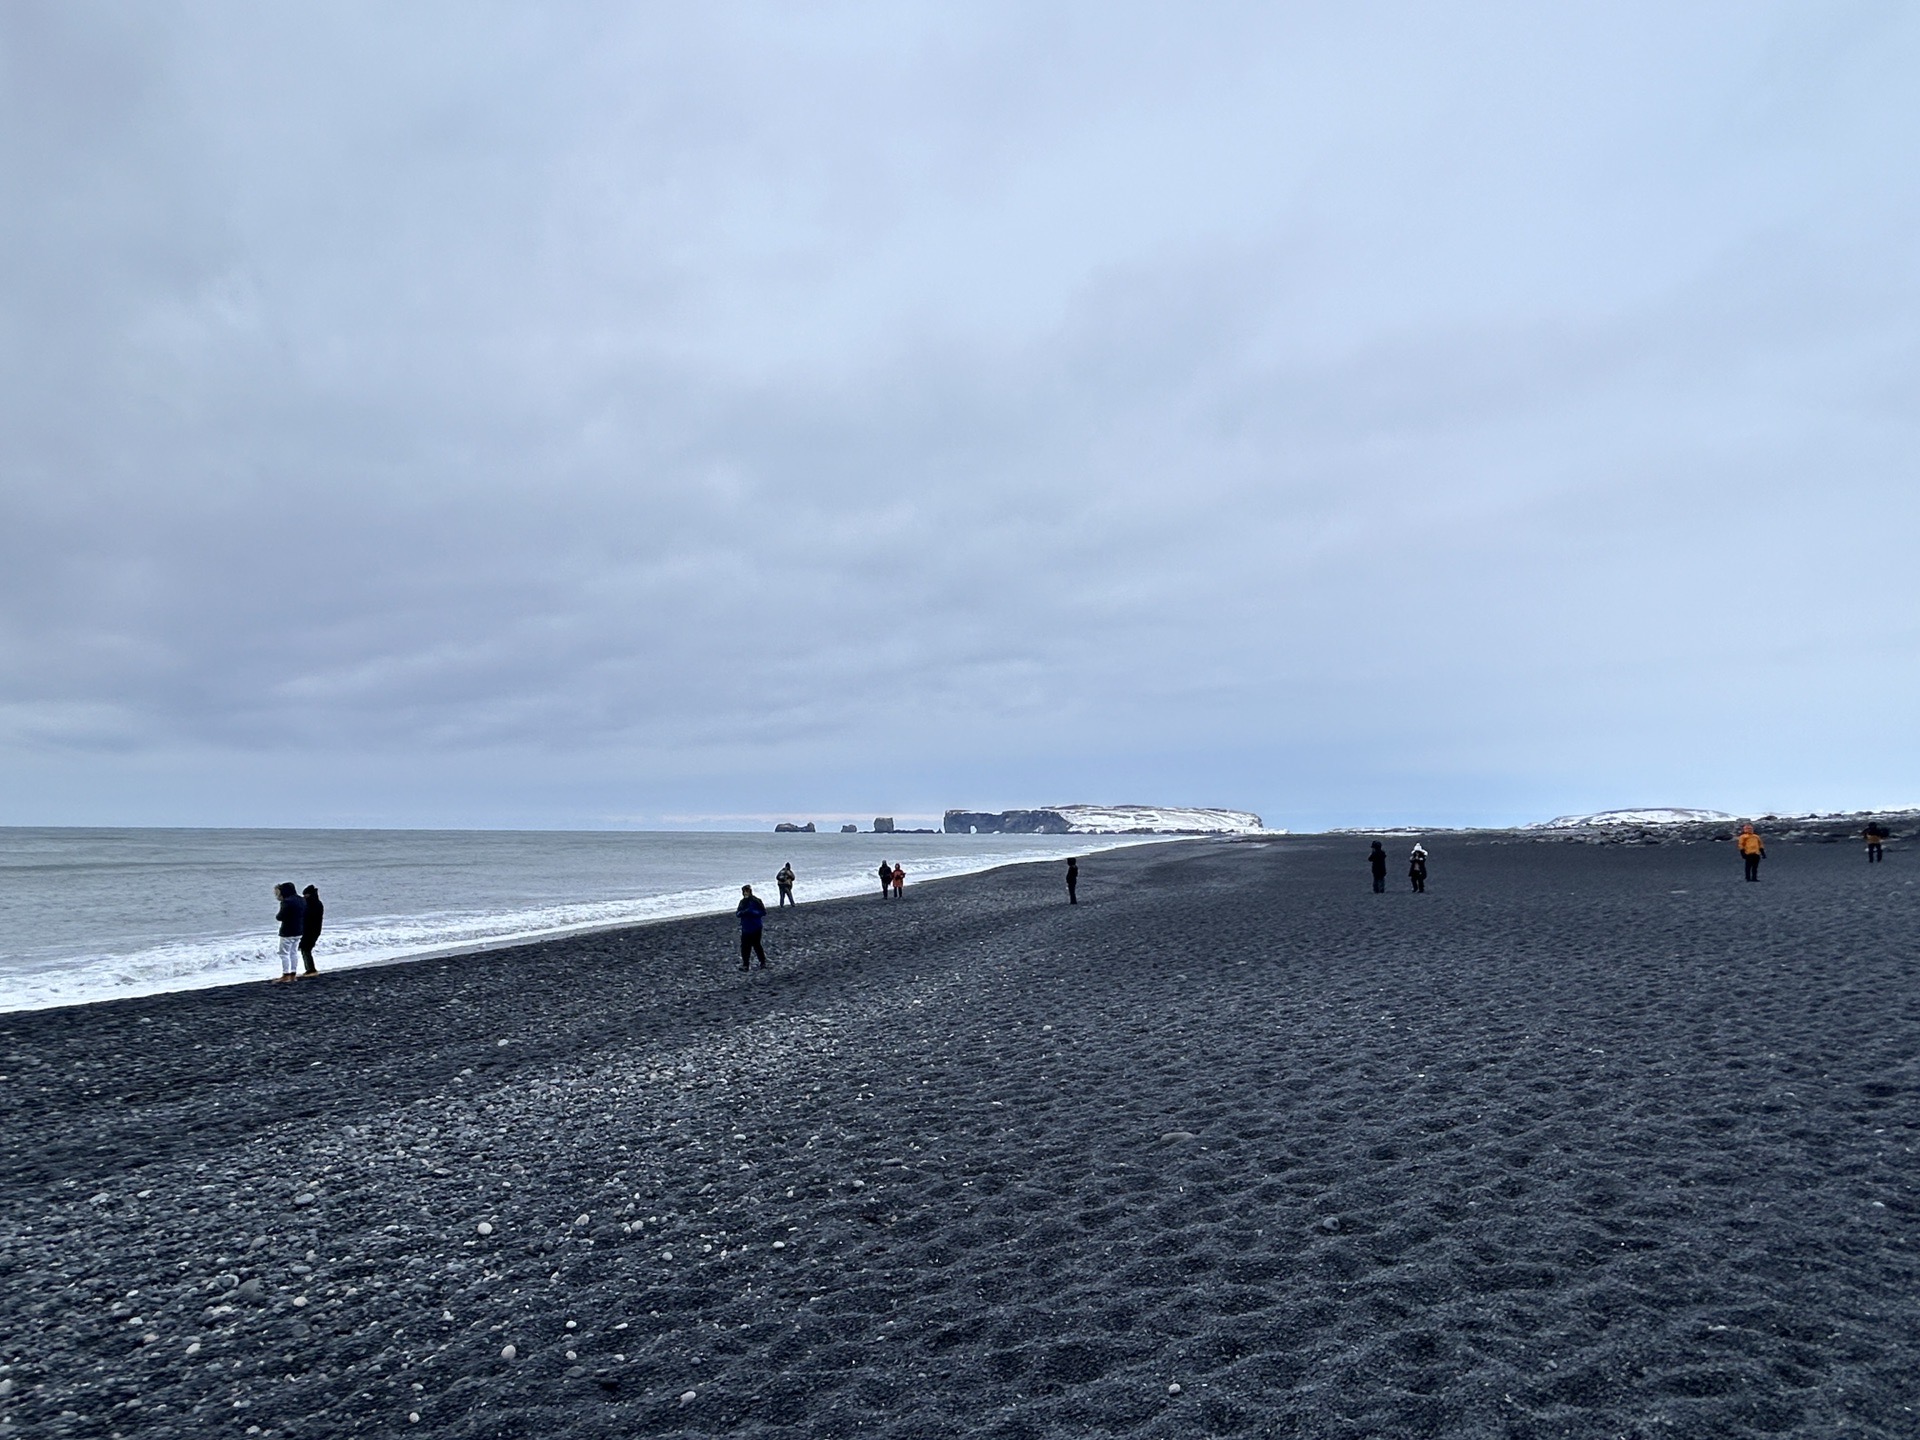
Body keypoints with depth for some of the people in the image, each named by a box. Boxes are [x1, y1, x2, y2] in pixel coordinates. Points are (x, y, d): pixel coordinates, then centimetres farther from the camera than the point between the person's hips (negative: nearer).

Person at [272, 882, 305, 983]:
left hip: (287, 932, -8)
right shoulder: (302, 901, 9)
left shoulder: (287, 902, -18)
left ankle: (286, 975, -2)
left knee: (284, 953, -1)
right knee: (294, 952, 14)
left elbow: (280, 917, -16)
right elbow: (305, 916, 15)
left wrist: (277, 916, 2)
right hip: (298, 931, 8)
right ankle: (293, 974, 17)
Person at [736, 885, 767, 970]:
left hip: (756, 928, -5)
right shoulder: (743, 902, 8)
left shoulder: (756, 901, -9)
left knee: (756, 945, 0)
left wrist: (753, 912, -23)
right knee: (745, 947, 5)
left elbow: (763, 912, -11)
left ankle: (763, 962, 12)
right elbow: (737, 913, 6)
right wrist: (743, 912, -16)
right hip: (745, 928, 5)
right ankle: (745, 965, 14)